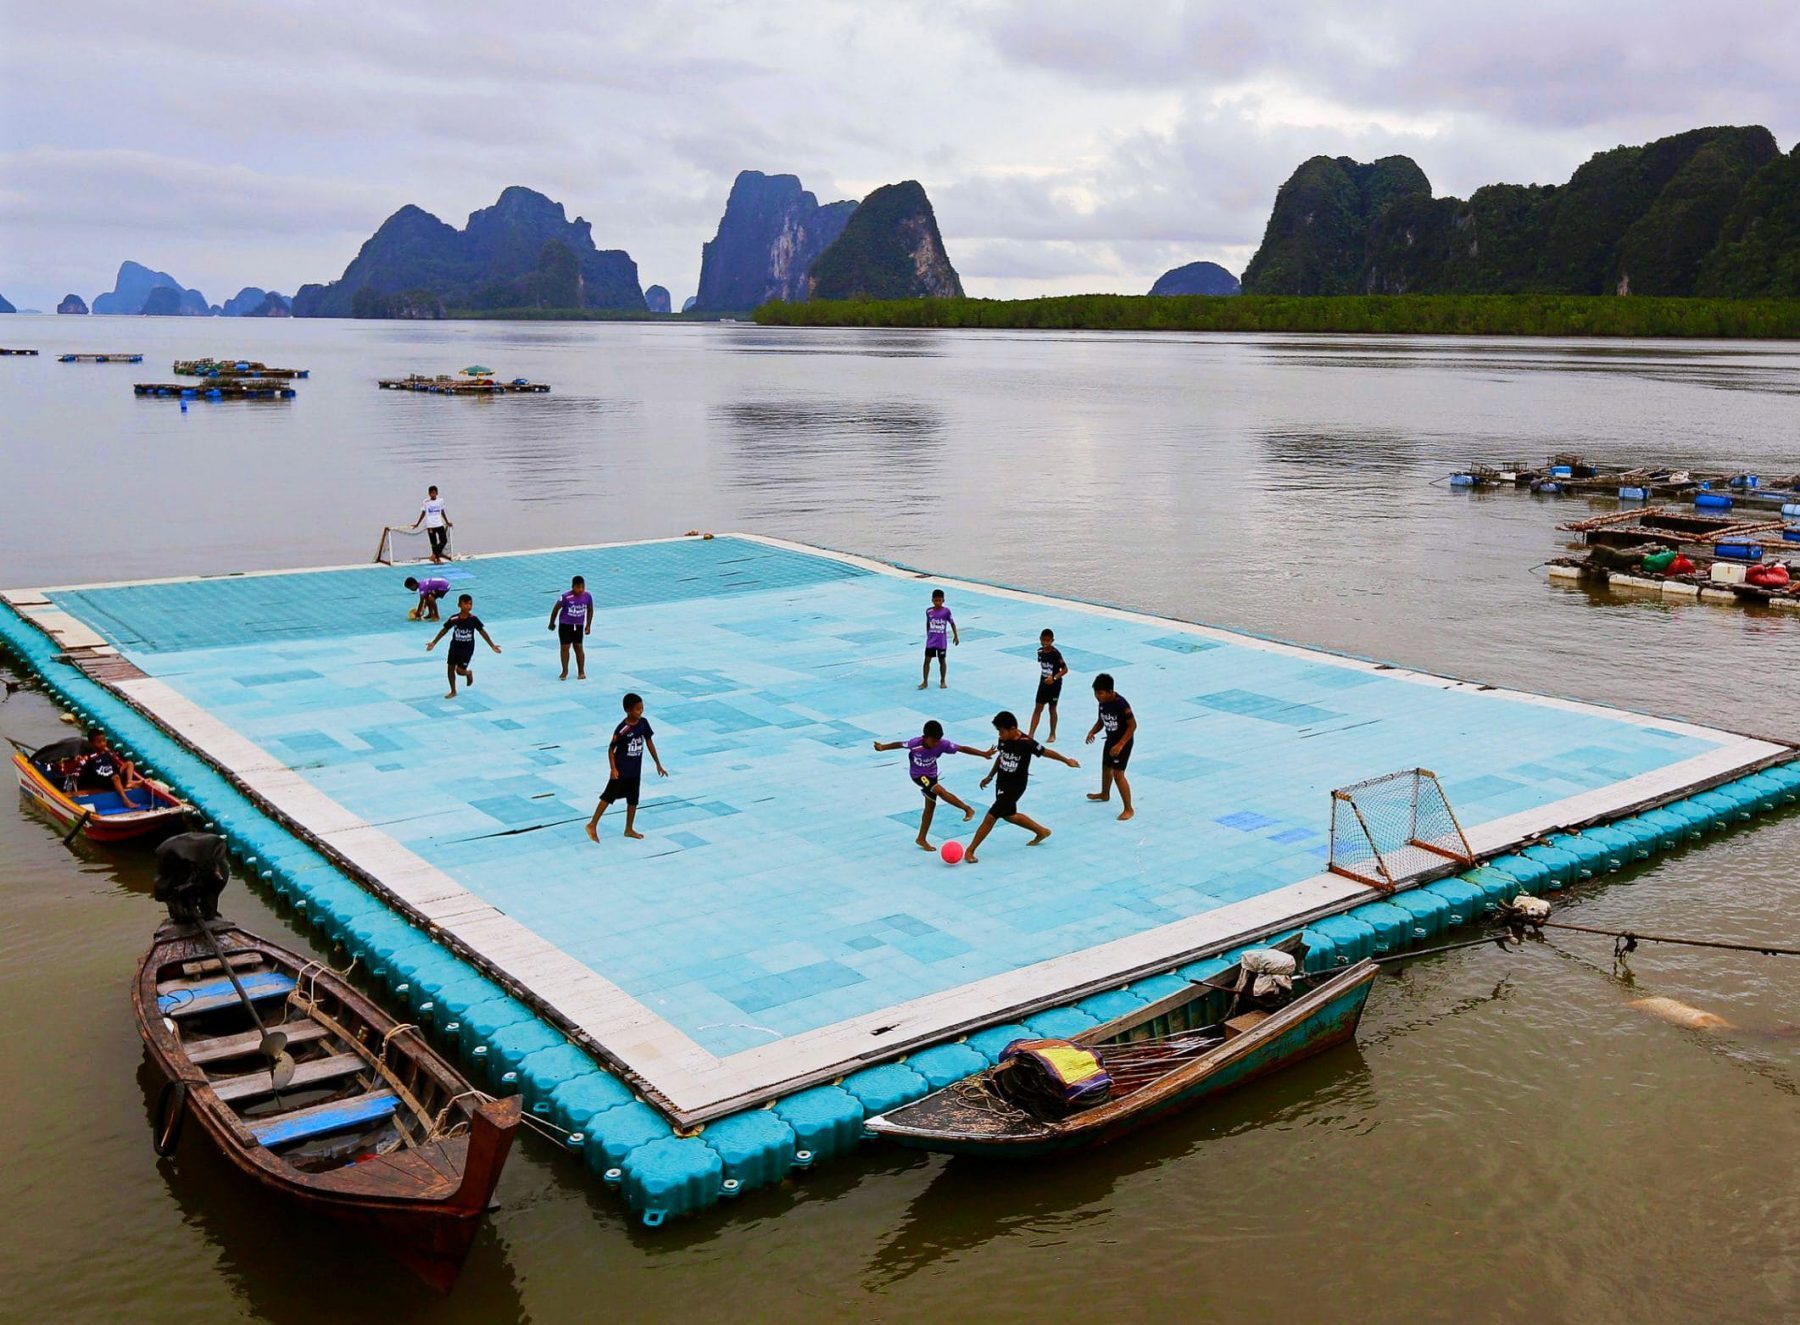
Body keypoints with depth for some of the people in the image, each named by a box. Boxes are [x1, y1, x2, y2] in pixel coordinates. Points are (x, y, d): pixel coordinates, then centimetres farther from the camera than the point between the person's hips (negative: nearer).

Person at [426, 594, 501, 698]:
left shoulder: (473, 619, -14)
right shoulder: (454, 619, -13)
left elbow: (482, 632, -5)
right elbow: (444, 630, -2)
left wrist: (492, 645, -4)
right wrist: (433, 643, 0)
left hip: (467, 649, -2)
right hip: (455, 647, 2)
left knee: (460, 671, -9)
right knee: (450, 668, 5)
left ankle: (469, 673, 27)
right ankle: (453, 691, 23)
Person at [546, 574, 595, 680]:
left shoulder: (588, 596, -13)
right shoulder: (566, 597, -24)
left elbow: (590, 610, 4)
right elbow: (556, 609, -10)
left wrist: (588, 625, 5)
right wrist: (552, 623, 0)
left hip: (579, 625, 2)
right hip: (565, 624, -2)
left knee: (578, 647, 5)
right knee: (565, 647, -1)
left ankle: (581, 671, 15)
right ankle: (565, 671, 12)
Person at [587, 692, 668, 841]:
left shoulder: (644, 723, -5)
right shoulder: (621, 729, -21)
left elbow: (649, 743, 5)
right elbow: (611, 749, -12)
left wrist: (658, 764, 9)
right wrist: (613, 769, -20)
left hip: (635, 770, 6)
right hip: (621, 770, -6)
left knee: (633, 800, 13)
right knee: (608, 796, -1)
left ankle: (629, 829, 25)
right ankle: (593, 825, 9)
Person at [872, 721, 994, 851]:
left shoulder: (943, 744, -25)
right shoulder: (916, 743, -32)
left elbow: (962, 748, -24)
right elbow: (900, 744, -20)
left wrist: (983, 754, -29)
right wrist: (882, 747, -32)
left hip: (931, 774, 4)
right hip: (918, 775, -4)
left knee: (930, 806, 10)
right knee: (940, 791, -26)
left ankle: (921, 839, 24)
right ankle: (967, 808, -12)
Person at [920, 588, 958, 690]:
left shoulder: (946, 611, -9)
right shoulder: (928, 611, -4)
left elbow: (952, 623, 1)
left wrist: (956, 636, 2)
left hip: (942, 641, -1)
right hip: (930, 641, 1)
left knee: (941, 661, 9)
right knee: (927, 660, -1)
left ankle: (942, 681, 23)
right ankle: (925, 681, 7)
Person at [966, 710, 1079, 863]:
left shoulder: (1026, 743, -25)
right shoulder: (1003, 739, -6)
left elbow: (1046, 752, -11)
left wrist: (1067, 760, 0)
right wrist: (990, 776, 19)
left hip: (1015, 786, -8)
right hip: (1002, 782, 8)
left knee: (991, 817, -9)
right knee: (1009, 815, 24)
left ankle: (970, 851, 0)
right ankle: (1041, 831, 43)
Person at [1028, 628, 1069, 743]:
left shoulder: (1056, 653, -20)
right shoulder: (1040, 651, -2)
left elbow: (1065, 669, -18)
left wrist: (1054, 678, -28)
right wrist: (1043, 676, 13)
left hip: (1054, 684, -5)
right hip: (1043, 683, 5)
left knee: (1052, 708, 7)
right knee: (1037, 708, 2)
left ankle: (1052, 734, 22)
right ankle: (1031, 734, 1)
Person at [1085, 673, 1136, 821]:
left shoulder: (1121, 704, -29)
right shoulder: (1103, 703, -5)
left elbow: (1133, 725, -25)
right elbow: (1101, 721, 9)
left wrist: (1120, 745, -28)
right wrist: (1092, 732, -10)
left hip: (1123, 741, -9)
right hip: (1110, 739, 9)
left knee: (1118, 774, -14)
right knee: (1106, 767, 27)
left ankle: (1128, 809, -6)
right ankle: (1105, 794, 54)